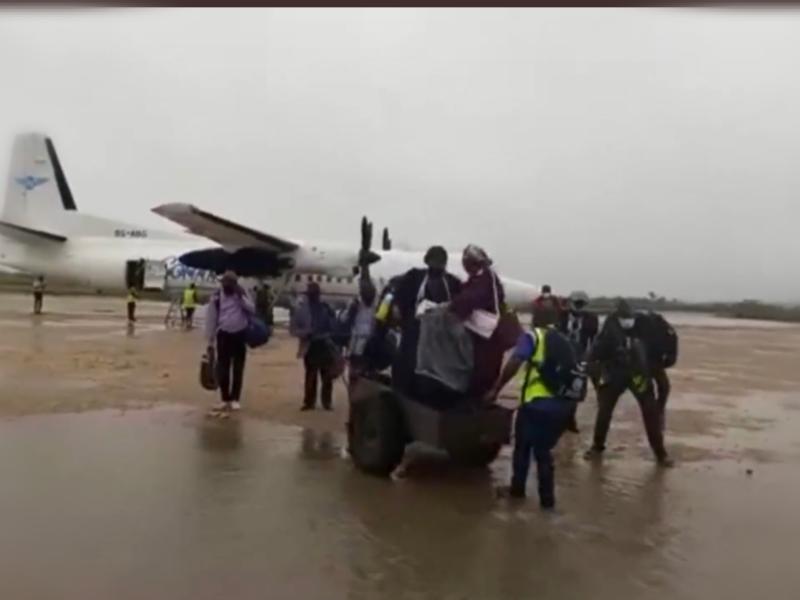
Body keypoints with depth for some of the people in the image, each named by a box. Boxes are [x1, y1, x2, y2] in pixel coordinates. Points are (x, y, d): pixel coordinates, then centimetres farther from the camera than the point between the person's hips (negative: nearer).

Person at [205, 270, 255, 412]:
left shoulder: (242, 294, 2)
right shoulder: (216, 297, -3)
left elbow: (252, 310, -9)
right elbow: (211, 319, -2)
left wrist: (241, 296, -19)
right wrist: (210, 340, -2)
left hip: (240, 334, 1)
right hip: (224, 335, -1)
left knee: (238, 368, 6)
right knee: (222, 368, 3)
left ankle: (235, 399, 14)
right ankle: (224, 398, 15)